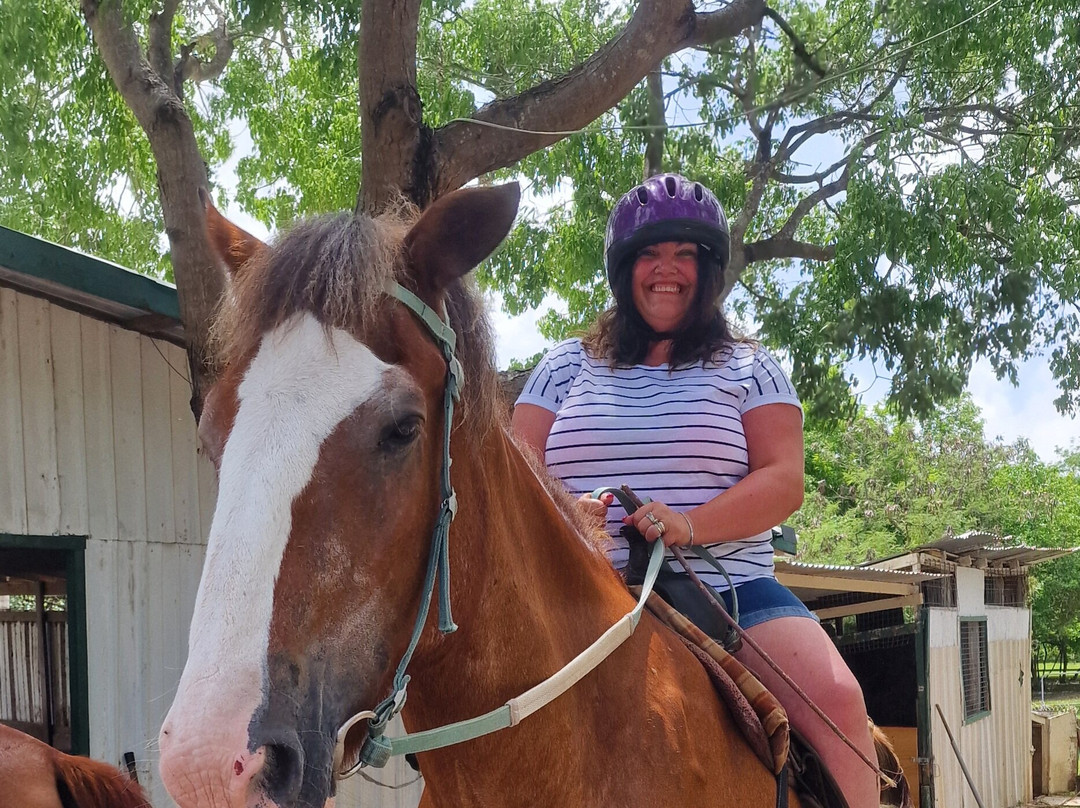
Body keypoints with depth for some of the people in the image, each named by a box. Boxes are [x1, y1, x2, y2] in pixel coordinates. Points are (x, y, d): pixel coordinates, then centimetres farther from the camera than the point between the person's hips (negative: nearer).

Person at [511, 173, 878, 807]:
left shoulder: (748, 369, 13)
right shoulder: (567, 366, 17)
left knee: (836, 701, -25)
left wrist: (689, 525, -19)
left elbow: (784, 482, 0)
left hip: (731, 590, 0)